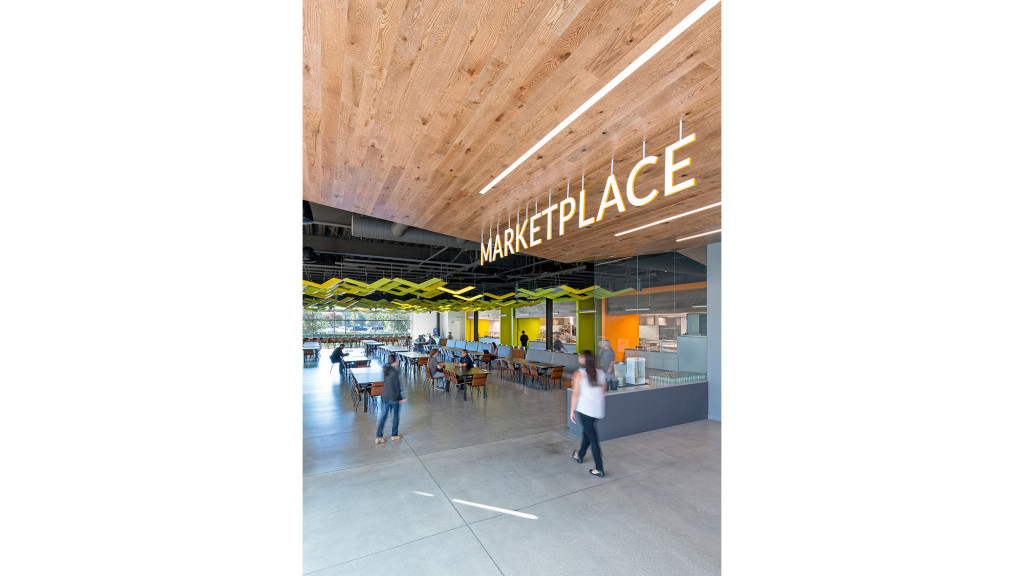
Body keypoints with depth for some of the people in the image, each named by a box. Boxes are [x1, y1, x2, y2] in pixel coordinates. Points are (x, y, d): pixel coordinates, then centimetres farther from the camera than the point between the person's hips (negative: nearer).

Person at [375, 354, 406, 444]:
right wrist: (401, 398, -12)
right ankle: (394, 435, 23)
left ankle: (379, 436, 13)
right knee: (395, 415, 10)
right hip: (393, 397, -7)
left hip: (385, 396, 7)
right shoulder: (394, 372, -21)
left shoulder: (386, 370, 3)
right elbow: (396, 386, -19)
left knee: (384, 414, 13)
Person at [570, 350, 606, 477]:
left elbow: (576, 394, -12)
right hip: (598, 409, 6)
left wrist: (572, 410, -4)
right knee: (587, 432, 23)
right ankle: (580, 455, 43)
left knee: (593, 438, 1)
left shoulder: (579, 374, -12)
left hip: (584, 409, -6)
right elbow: (603, 392, 10)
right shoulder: (600, 373, 5)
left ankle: (599, 468, 6)